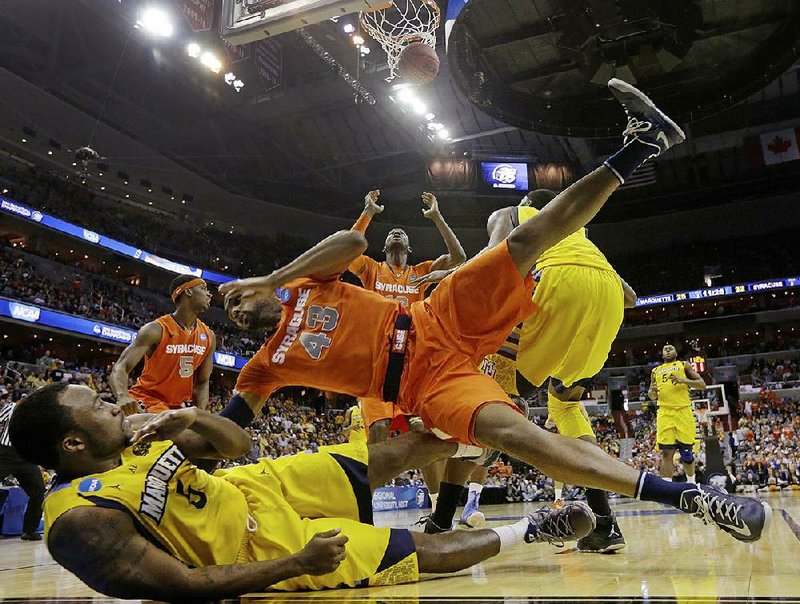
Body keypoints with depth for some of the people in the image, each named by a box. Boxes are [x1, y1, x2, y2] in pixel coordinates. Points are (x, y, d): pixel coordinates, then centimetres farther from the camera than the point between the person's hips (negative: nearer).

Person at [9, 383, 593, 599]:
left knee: (388, 456, 5)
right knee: (424, 553, -5)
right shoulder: (81, 520, -25)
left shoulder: (133, 436, -2)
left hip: (252, 487, 7)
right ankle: (533, 528, 15)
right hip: (262, 546, -7)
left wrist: (196, 418, -16)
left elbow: (238, 443, 6)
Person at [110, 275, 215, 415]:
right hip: (148, 399, -6)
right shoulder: (156, 330, -15)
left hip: (181, 404, 7)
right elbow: (120, 368, -22)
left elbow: (202, 382, 8)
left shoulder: (209, 337, 2)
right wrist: (123, 397, -43)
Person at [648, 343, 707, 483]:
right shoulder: (655, 371, 22)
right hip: (665, 413, 2)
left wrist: (684, 380, -12)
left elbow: (702, 385, 5)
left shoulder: (684, 365, 14)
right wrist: (652, 391, 1)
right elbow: (652, 397, 25)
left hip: (683, 411, -2)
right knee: (666, 452, -6)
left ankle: (691, 483, 22)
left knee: (686, 452, 1)